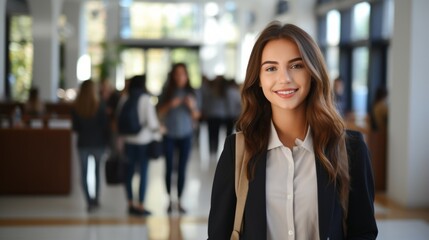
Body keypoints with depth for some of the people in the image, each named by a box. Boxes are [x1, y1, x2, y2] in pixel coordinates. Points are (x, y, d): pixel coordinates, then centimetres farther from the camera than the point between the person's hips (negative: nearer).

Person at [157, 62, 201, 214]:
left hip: (185, 135, 1)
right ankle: (170, 200, 8)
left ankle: (179, 201, 5)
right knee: (169, 168, -1)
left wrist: (191, 106, -15)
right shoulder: (166, 92, -2)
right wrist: (170, 105, -19)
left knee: (182, 169, -1)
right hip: (169, 135, -1)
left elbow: (196, 116, 3)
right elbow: (159, 113, -3)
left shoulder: (190, 93, 1)